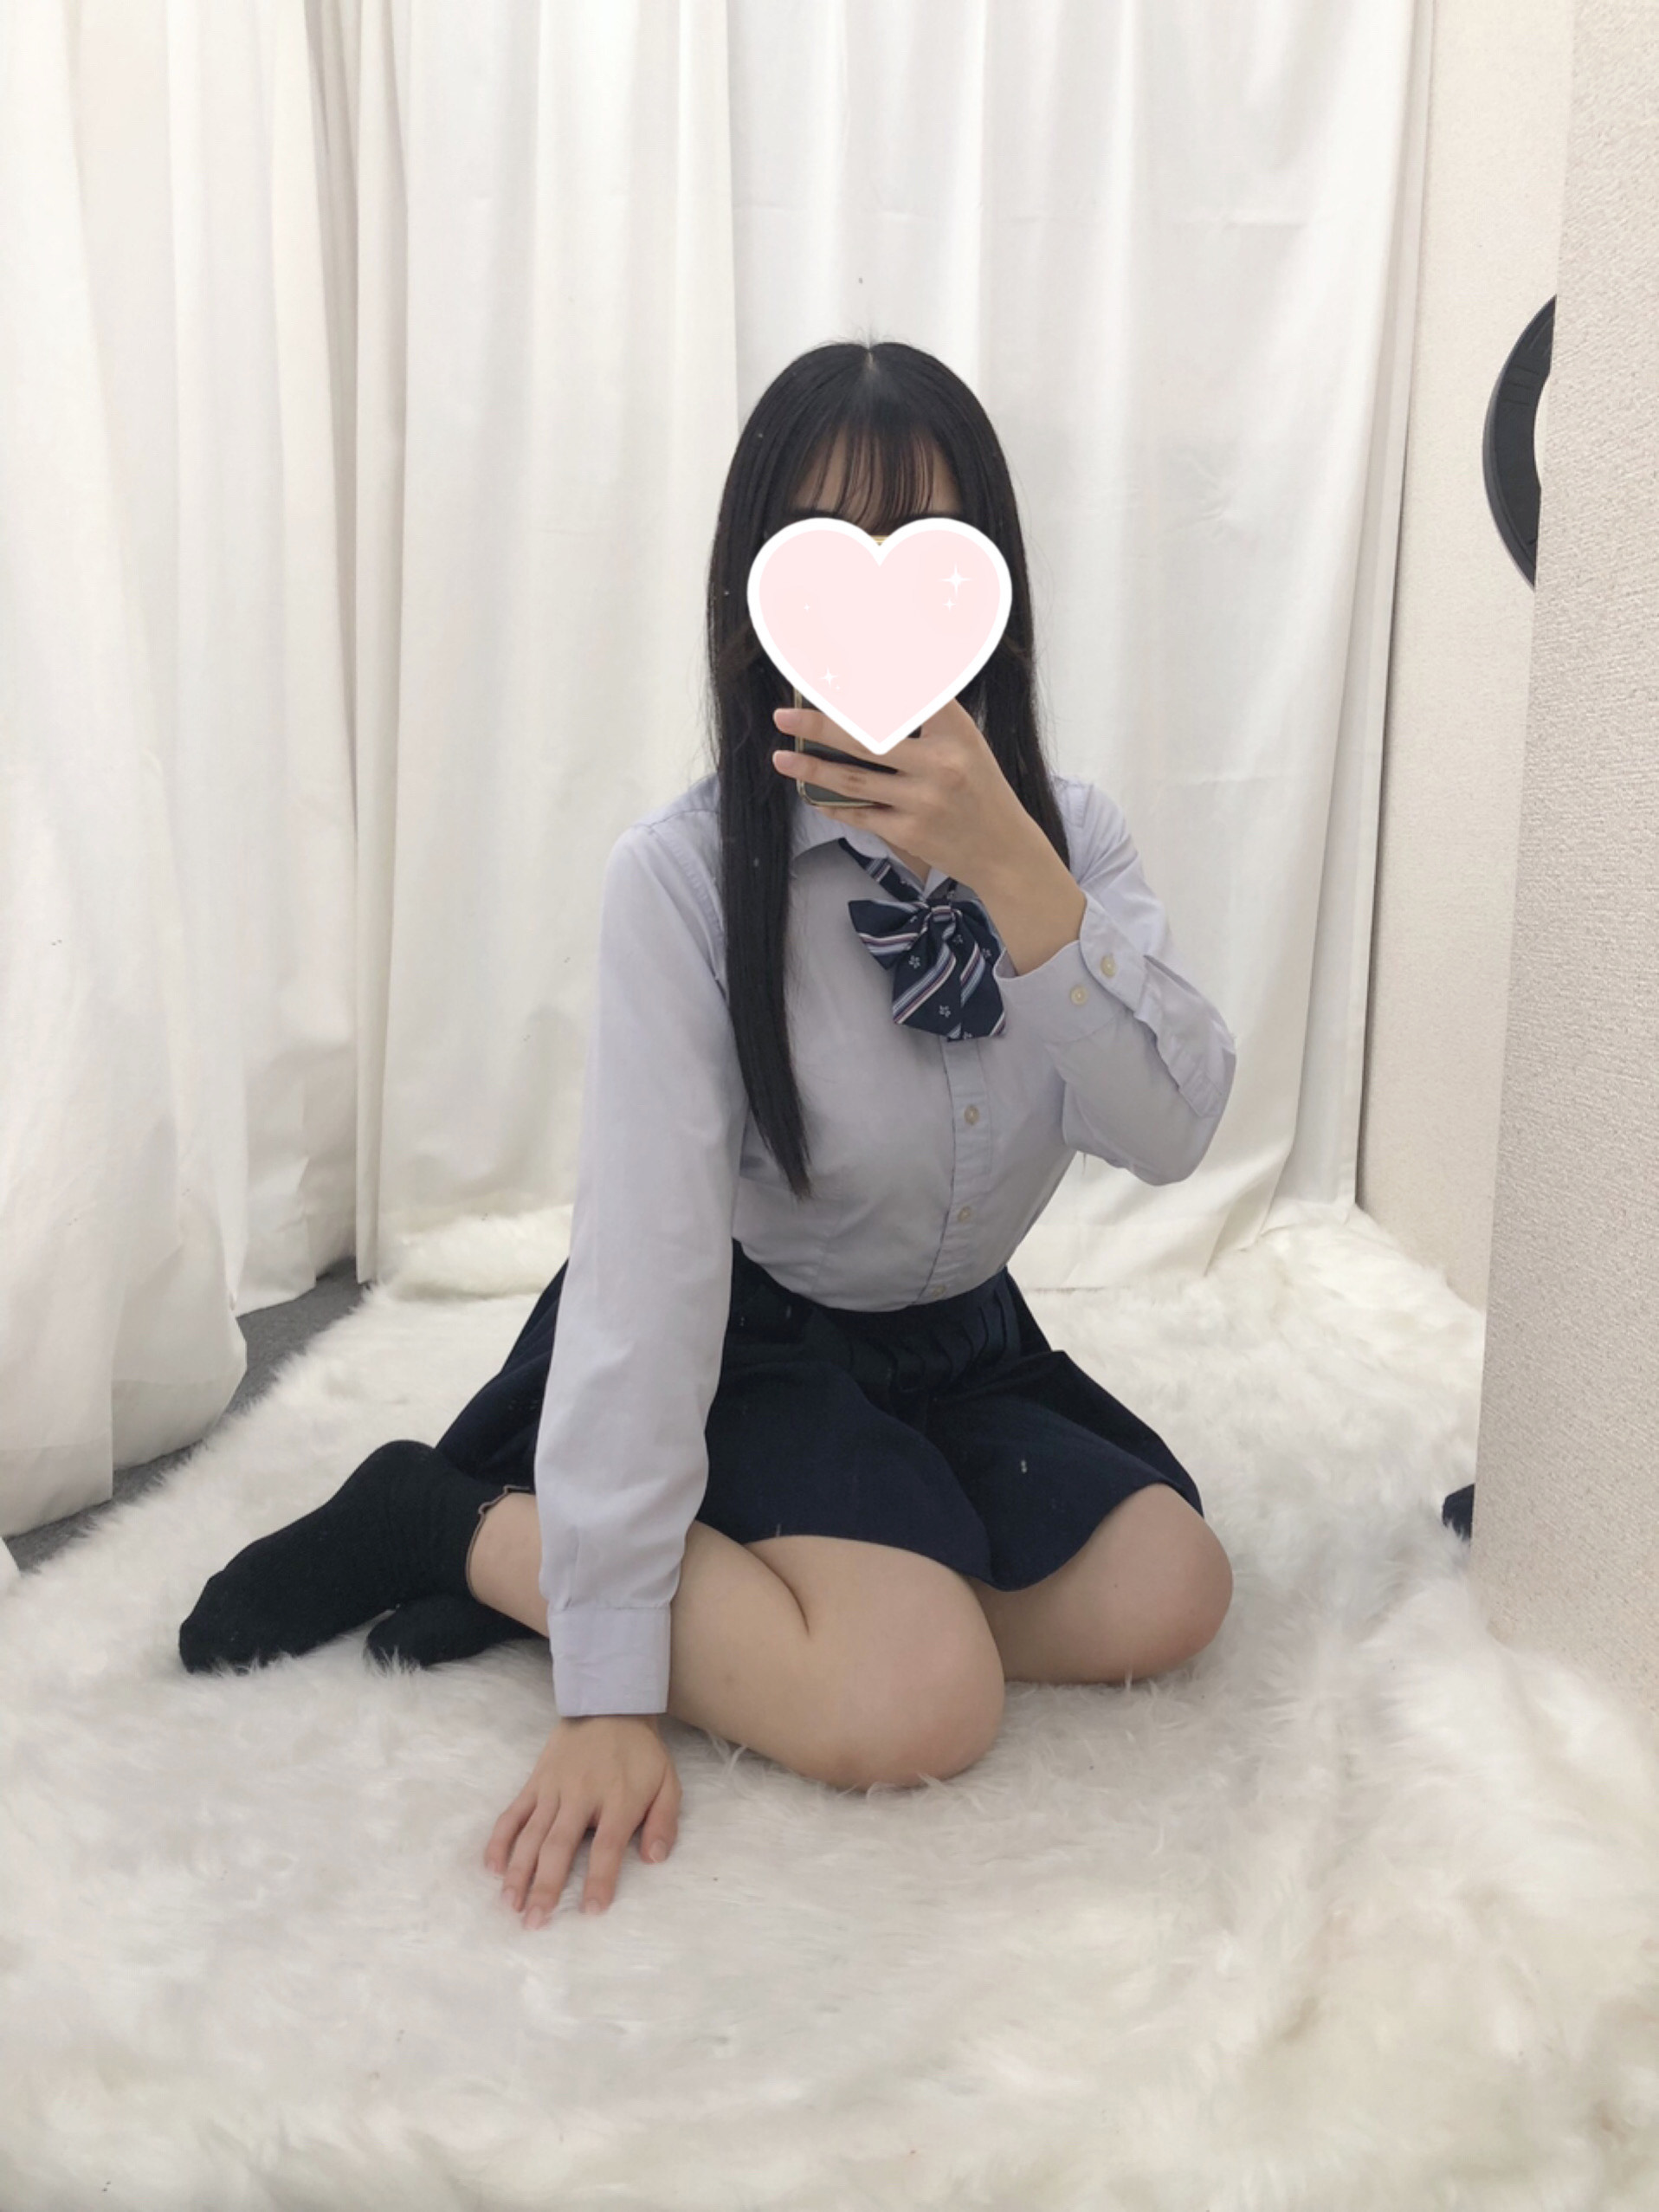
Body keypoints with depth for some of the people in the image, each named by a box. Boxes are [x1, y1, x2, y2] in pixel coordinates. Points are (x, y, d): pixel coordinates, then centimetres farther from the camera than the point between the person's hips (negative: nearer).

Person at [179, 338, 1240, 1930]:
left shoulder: (1064, 835, -7)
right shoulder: (686, 876, -22)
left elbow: (1173, 1130, -20)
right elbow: (645, 1259, -25)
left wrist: (1009, 870, -35)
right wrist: (609, 1690, -26)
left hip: (957, 1337, 7)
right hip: (749, 1341, -6)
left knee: (1167, 1592, -15)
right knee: (914, 1706, -27)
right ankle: (457, 1525, -6)